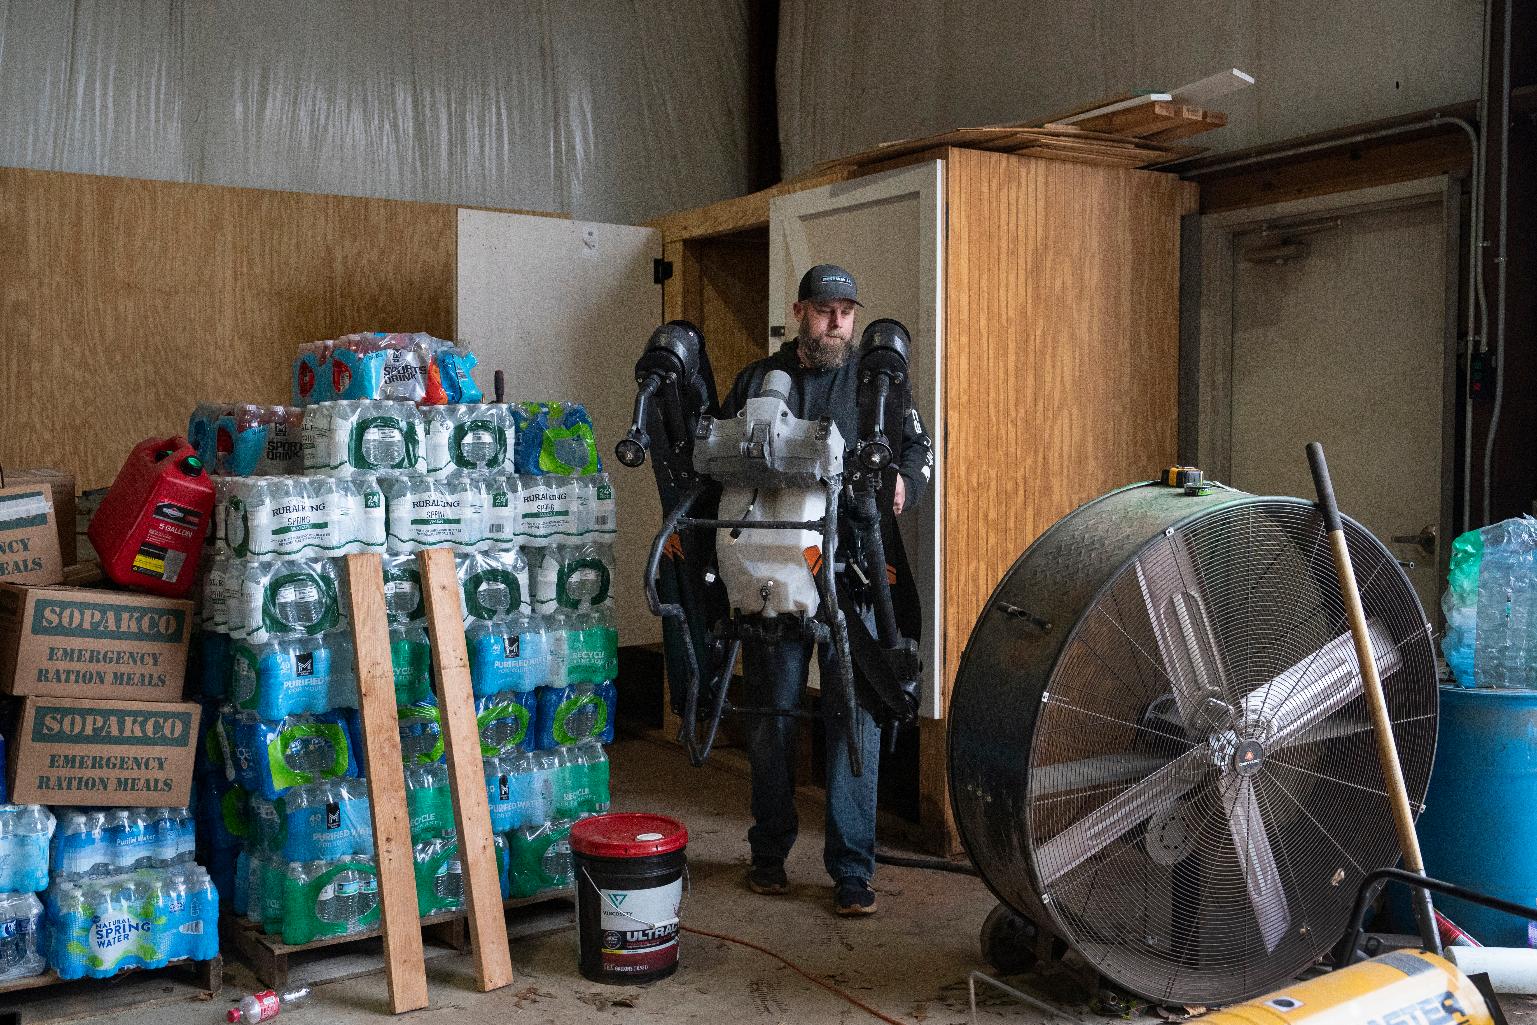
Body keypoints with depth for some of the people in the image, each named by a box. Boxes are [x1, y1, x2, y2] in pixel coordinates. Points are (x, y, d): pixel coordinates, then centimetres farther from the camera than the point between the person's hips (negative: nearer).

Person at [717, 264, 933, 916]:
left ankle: (852, 869, 8)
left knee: (855, 720, -2)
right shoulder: (756, 381, 12)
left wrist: (903, 479, -15)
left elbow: (919, 446, 8)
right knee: (771, 717, 9)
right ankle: (769, 854, 25)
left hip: (852, 575, -1)